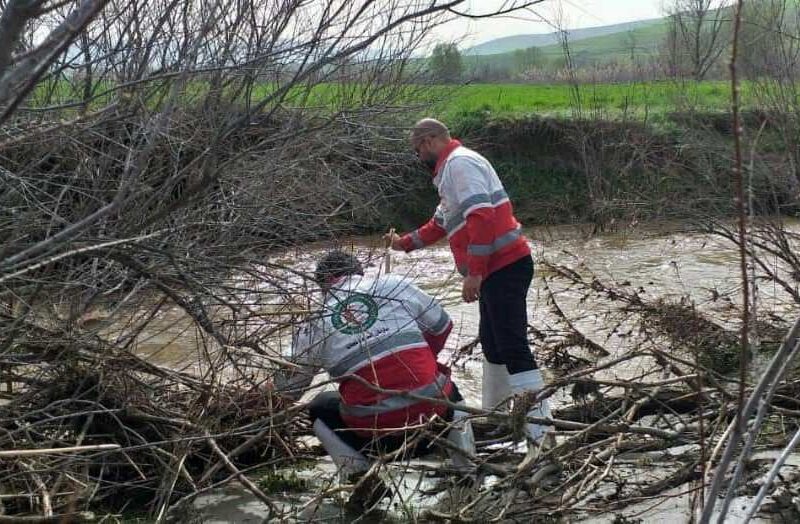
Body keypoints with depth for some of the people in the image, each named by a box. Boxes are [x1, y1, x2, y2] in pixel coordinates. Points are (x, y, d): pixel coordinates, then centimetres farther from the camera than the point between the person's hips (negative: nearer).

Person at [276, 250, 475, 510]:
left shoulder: (315, 324, 9)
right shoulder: (395, 285, 9)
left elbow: (289, 385, 20)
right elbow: (441, 325, 21)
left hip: (373, 424, -1)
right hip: (431, 406, 1)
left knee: (320, 409, 28)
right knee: (446, 384, 36)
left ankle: (364, 478, 11)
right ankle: (465, 468, 26)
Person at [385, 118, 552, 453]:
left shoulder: (460, 163, -9)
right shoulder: (451, 170, 24)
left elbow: (482, 216, -22)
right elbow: (441, 224, 38)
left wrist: (474, 272, -24)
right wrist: (405, 243, 46)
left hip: (504, 265, -11)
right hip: (499, 268, 11)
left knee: (513, 346, -15)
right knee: (492, 342, 19)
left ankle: (540, 431, -17)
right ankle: (494, 413, 30)